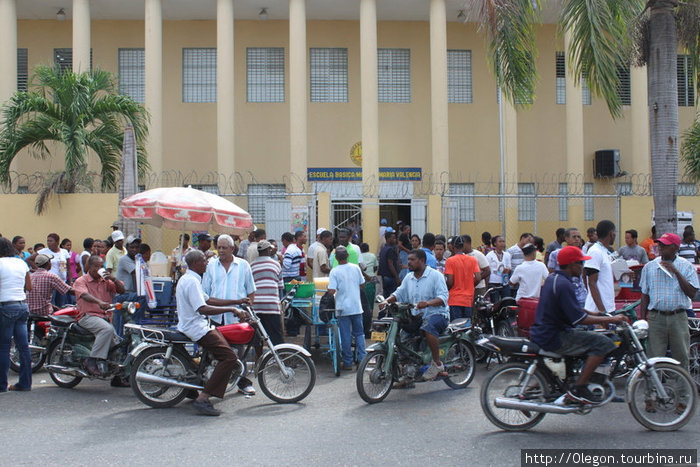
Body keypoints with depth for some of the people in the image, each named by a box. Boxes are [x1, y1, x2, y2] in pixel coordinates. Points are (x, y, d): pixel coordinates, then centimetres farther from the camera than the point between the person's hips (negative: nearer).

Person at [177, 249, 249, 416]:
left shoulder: (186, 279, 17)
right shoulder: (192, 281, -17)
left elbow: (207, 300, 19)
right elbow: (203, 309, -29)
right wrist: (232, 309, -27)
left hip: (191, 325, 11)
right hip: (197, 328, -11)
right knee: (229, 357, -18)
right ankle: (202, 399, -23)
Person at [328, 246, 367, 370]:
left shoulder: (334, 271, -11)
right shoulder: (356, 268, -1)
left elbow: (331, 291, -18)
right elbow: (362, 285, 7)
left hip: (343, 308, -3)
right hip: (357, 306, 3)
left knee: (346, 336, 5)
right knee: (359, 333, 14)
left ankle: (347, 362, 10)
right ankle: (362, 359, 10)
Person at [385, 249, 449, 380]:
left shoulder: (435, 275, -6)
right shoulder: (409, 278, 16)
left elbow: (443, 297, -17)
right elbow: (399, 293, 12)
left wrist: (428, 303, -35)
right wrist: (387, 300, -9)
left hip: (437, 314, -7)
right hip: (416, 316, 7)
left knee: (428, 327, -37)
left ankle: (437, 364, -26)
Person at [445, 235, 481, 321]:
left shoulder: (450, 261, -8)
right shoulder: (473, 260, 3)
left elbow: (450, 281, -13)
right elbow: (478, 278, -3)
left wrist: (446, 289, 7)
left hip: (455, 299, -4)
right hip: (468, 299, 4)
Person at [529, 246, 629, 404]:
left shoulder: (552, 278, 13)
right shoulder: (563, 284, -19)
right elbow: (579, 318, -22)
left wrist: (596, 315, 20)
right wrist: (611, 319, -14)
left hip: (541, 332, 10)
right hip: (553, 337, -10)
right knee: (602, 342, -12)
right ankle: (578, 389, -10)